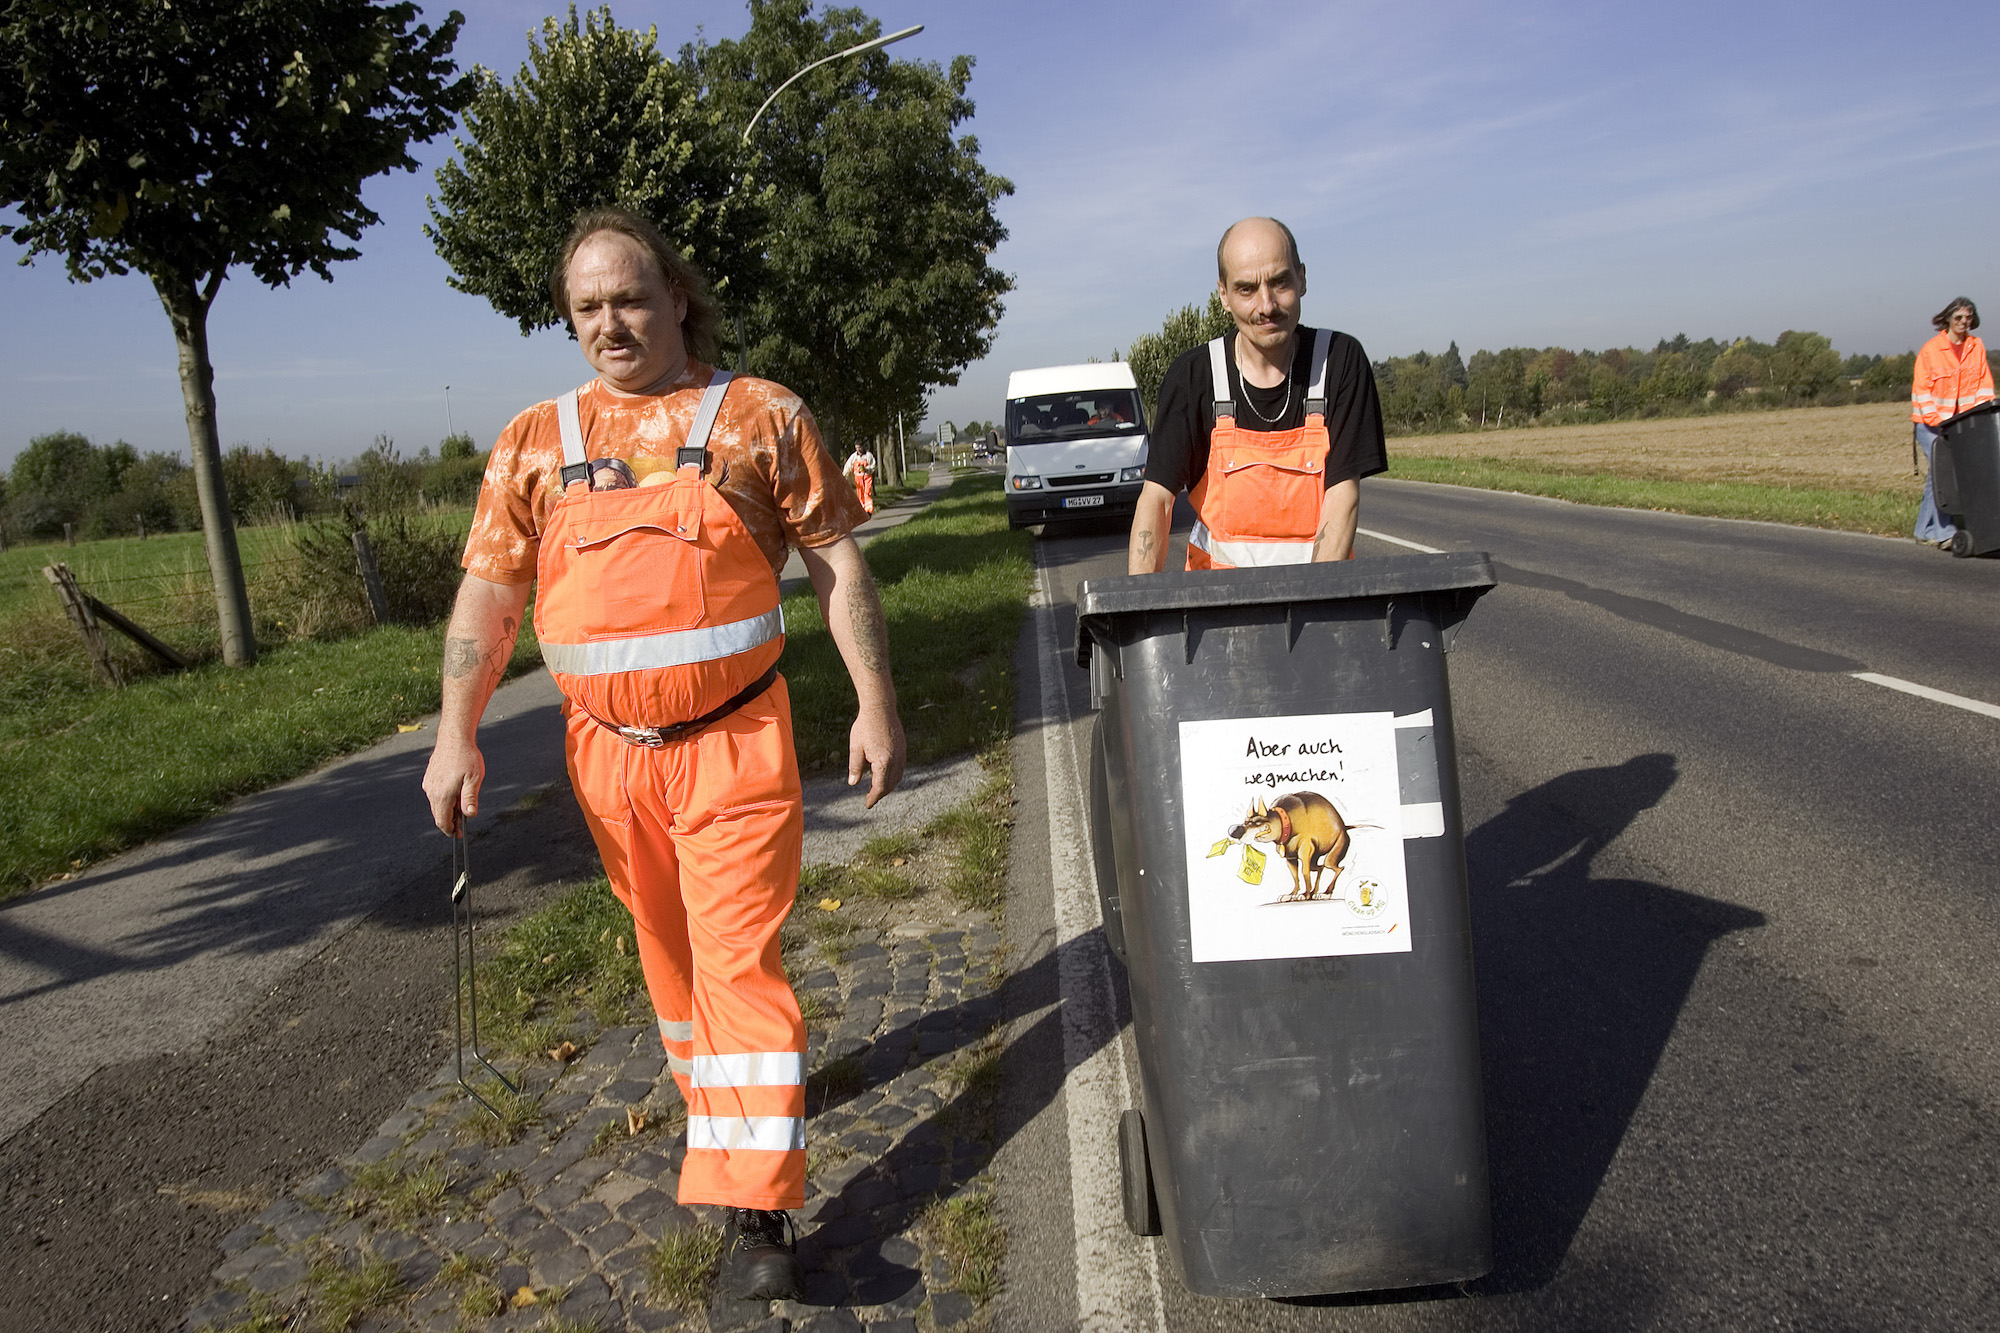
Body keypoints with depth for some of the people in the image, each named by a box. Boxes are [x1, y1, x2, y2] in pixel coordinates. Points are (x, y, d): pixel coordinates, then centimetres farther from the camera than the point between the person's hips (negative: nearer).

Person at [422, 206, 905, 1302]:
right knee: (666, 951, 18)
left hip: (734, 742, -3)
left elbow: (835, 563, 0)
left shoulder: (760, 417, 0)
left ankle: (754, 1203, 1)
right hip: (608, 751, 4)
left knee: (739, 956, -6)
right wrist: (457, 734, -3)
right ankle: (718, 1106, 41)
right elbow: (488, 592, 6)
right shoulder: (535, 442, 7)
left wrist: (875, 706, -5)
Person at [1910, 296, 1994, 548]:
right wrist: (1935, 421, -15)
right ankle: (1944, 532, -14)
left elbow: (1984, 386, 8)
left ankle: (1926, 529, 18)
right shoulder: (1930, 350, -6)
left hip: (1962, 423, 4)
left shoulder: (1977, 347, 7)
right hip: (1930, 423, -4)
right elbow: (1921, 390, -7)